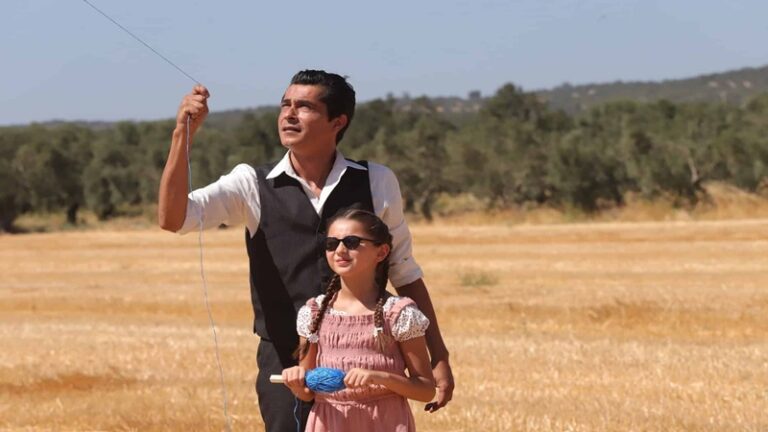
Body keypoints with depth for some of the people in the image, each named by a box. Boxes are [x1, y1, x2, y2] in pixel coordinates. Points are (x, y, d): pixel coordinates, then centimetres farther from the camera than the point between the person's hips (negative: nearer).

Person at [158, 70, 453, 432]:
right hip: (286, 363, -1)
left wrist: (438, 359, 10)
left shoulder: (376, 183, 4)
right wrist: (183, 134, -23)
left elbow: (405, 274, 12)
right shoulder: (253, 185, 1)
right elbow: (172, 218, -12)